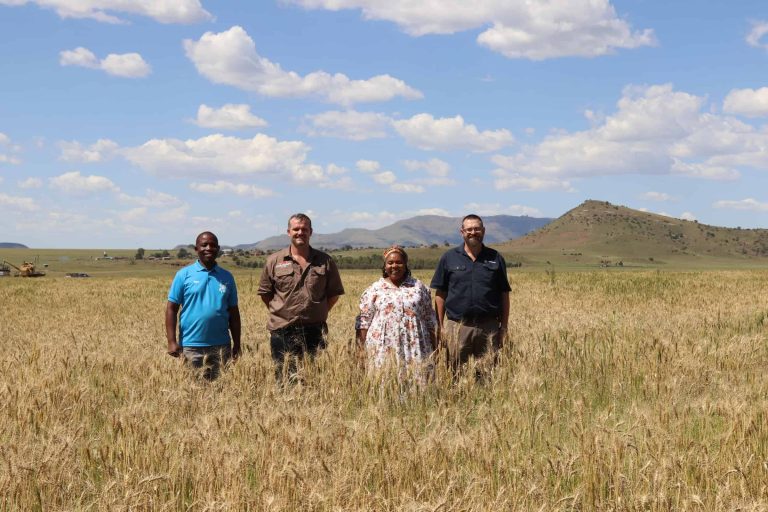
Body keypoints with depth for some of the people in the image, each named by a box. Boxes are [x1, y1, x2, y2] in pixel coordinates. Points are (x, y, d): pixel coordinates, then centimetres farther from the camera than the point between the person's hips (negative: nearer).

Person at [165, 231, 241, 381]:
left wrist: (237, 344, 11)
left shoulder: (227, 277, 9)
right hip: (191, 346, -2)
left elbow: (233, 312, 13)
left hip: (221, 346, 2)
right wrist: (172, 342, -8)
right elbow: (171, 309, 0)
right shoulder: (184, 275, 1)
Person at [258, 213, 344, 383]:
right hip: (282, 331, -1)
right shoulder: (274, 261, 4)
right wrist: (281, 312, 6)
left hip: (314, 331, 1)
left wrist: (318, 312, 6)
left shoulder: (325, 261, 5)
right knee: (284, 379, 0)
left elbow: (334, 293, 13)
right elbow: (265, 293, 11)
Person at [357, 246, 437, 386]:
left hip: (415, 348, 1)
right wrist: (362, 348, -2)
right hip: (383, 350, -1)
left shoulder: (419, 287, 12)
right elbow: (364, 321, 6)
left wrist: (434, 348, 10)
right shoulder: (374, 290, 8)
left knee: (419, 381, -6)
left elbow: (430, 319, 14)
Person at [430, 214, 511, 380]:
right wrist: (440, 326, -1)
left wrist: (504, 327, 4)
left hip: (489, 327, 1)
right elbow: (440, 294, 5)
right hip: (457, 327, -1)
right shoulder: (449, 258, 6)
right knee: (455, 376, 2)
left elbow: (504, 295, 9)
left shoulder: (495, 258, 8)